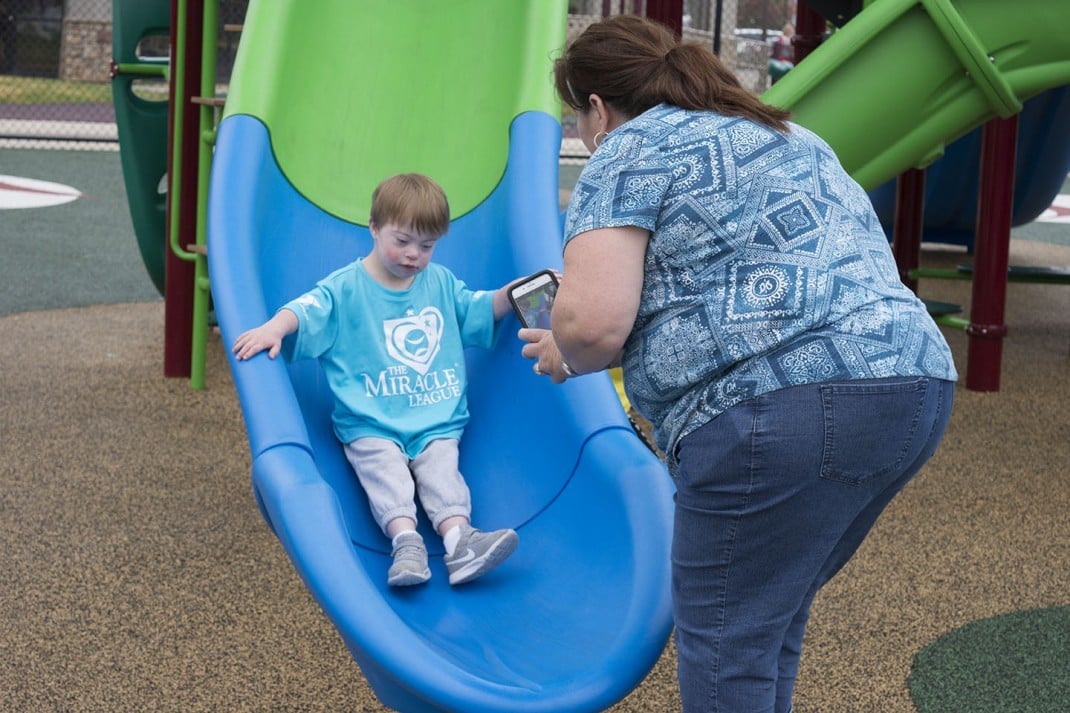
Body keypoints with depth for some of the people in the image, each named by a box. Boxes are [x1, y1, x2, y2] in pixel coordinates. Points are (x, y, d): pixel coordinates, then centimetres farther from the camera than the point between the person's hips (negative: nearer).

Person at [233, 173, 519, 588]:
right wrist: (274, 327, -32)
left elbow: (480, 309, 24)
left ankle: (458, 538, -42)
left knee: (441, 470, -22)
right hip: (369, 425, -2)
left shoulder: (441, 284, 14)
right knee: (385, 472, -27)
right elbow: (308, 309, -12)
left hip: (437, 423, 2)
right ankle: (405, 540, -43)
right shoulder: (345, 288, 1)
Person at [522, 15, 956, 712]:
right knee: (774, 613, 21)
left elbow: (594, 321, -12)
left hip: (787, 414, -9)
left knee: (725, 633, 2)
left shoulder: (631, 150, 2)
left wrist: (565, 354, 12)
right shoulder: (791, 138, 28)